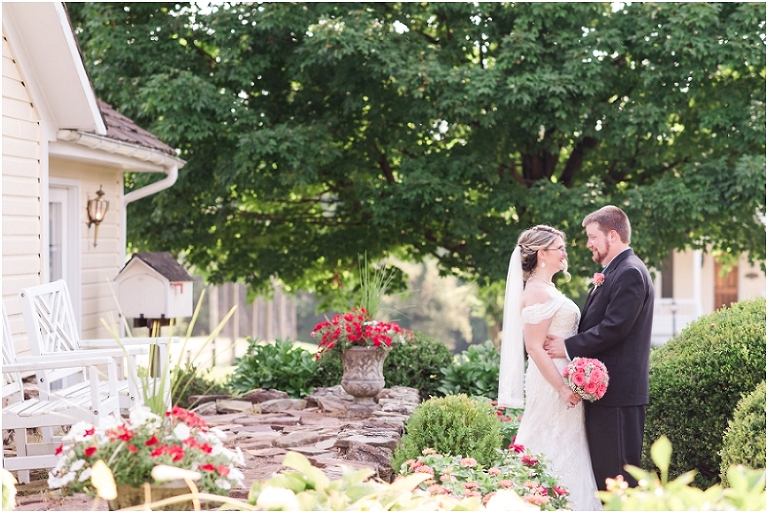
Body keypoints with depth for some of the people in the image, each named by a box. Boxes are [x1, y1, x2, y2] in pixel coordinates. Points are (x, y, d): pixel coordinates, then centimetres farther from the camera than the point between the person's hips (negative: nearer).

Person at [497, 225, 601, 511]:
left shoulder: (546, 289, 14)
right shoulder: (538, 292, -15)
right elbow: (534, 347, -21)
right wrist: (563, 388, -21)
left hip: (561, 379, 10)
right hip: (552, 384, -10)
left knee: (562, 452, 12)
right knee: (556, 455, -5)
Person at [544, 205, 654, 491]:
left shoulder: (630, 273, -14)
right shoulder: (613, 272, 18)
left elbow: (614, 327, -21)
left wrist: (569, 347, -14)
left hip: (618, 391, -10)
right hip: (604, 387, 10)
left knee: (616, 472, -7)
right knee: (602, 470, 13)